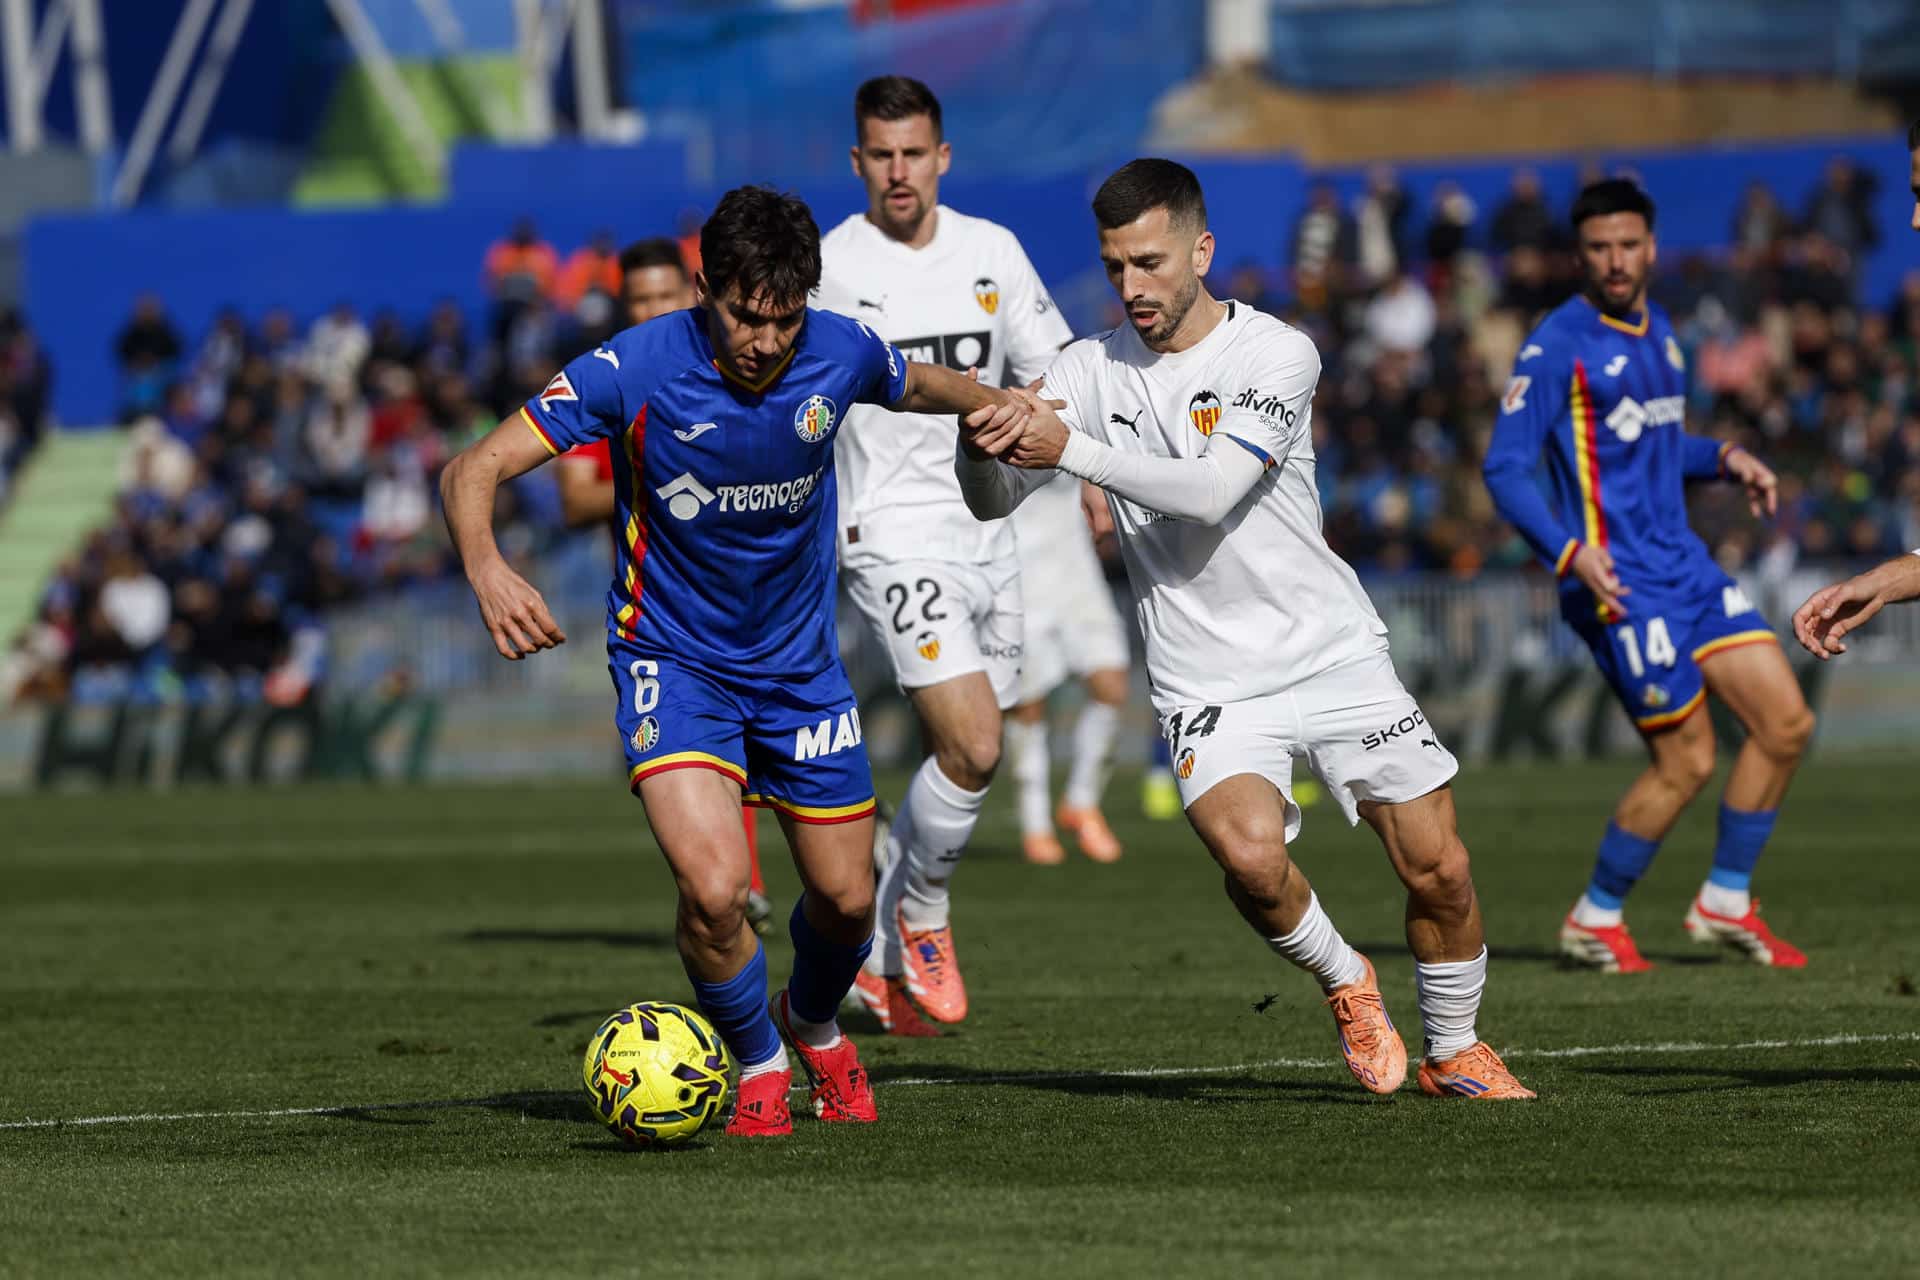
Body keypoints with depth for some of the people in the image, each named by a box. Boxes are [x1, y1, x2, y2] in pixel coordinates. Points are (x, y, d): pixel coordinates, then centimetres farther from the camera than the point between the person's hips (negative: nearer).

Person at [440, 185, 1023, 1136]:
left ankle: (814, 1025, 46)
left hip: (800, 665, 4)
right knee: (713, 889, -22)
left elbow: (916, 385, 15)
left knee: (845, 899, 10)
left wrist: (994, 406, -3)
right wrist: (487, 571, -42)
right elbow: (474, 470, -24)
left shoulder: (840, 354, -12)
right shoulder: (635, 369, -23)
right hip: (673, 658, -4)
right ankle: (758, 1064, 8)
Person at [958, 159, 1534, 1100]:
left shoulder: (1276, 354, -9)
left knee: (1439, 871, -2)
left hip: (1334, 653, 0)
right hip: (1209, 685, 0)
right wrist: (983, 449, -27)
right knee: (1250, 854, -27)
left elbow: (1209, 492, -22)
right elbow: (992, 500, -3)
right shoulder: (1093, 370, 0)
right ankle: (1344, 985, 3)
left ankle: (1453, 1052, 24)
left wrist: (1072, 450, -31)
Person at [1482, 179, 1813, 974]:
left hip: (1684, 564, 8)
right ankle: (1595, 921, 11)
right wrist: (1568, 551, -28)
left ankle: (1725, 902, 14)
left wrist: (1724, 460, 8)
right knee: (1686, 761, -7)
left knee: (1786, 722, 2)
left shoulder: (1657, 332, 14)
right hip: (1621, 580, -8)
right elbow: (1504, 467, -14)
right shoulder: (1558, 345, -11)